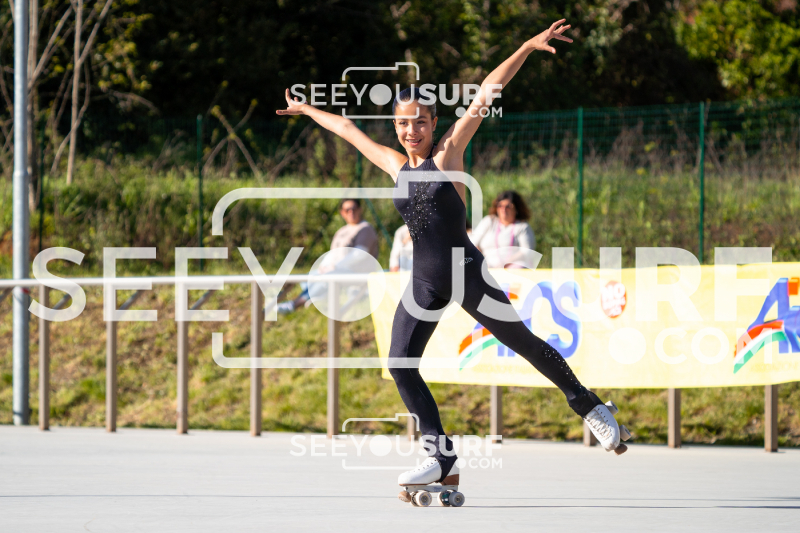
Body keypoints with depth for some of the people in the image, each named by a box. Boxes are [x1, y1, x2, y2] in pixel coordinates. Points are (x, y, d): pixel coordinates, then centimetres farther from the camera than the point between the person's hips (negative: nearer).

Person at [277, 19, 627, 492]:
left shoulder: (448, 153, -2)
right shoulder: (395, 166, 11)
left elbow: (486, 93, -7)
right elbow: (348, 128, 26)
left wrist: (529, 47, -11)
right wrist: (307, 110, 38)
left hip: (467, 274, -5)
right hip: (424, 283, 5)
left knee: (522, 343, -1)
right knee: (401, 364, -8)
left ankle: (588, 406, 19)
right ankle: (442, 459, -4)